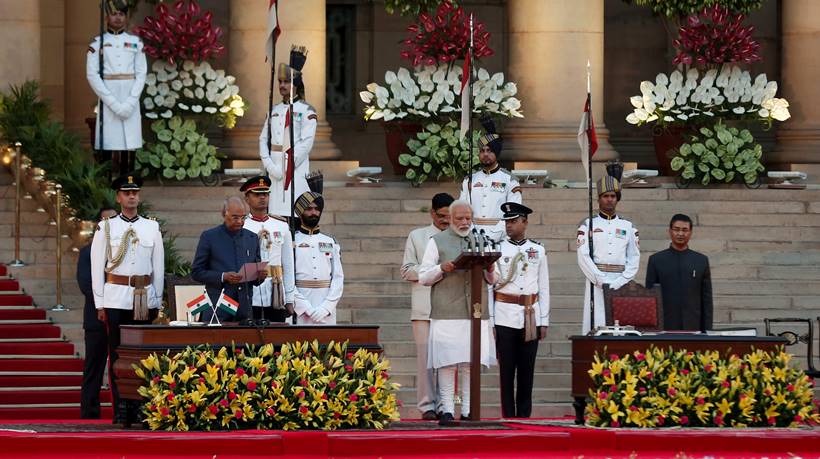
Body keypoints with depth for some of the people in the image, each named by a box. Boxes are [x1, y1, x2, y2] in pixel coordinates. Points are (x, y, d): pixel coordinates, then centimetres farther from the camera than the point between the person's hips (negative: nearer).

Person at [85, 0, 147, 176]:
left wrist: (130, 103, -9)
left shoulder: (135, 42, 8)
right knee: (106, 148, -5)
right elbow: (92, 75, -5)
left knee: (129, 148, 0)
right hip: (108, 101, -2)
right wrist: (114, 104, -12)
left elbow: (141, 74, 4)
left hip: (130, 101, 2)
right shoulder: (97, 43, 2)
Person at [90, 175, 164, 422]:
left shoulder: (152, 228, 10)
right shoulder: (106, 228, 4)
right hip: (116, 298, -2)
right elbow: (97, 267, 4)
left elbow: (158, 267, 12)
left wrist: (157, 301, 9)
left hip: (145, 298, 2)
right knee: (117, 355, -3)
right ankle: (120, 409, -2)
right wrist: (100, 304, -1)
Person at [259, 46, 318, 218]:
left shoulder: (306, 111, -2)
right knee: (277, 213, 2)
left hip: (297, 167, -5)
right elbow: (263, 139, 12)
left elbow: (306, 142, -11)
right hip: (275, 168, 5)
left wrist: (288, 165, -13)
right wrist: (269, 165, -3)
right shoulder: (274, 110, 16)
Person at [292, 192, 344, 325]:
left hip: (327, 312, 3)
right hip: (299, 309, -3)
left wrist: (326, 307, -6)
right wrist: (305, 307, -13)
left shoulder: (331, 243, 13)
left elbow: (338, 278, 8)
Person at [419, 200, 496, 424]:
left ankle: (468, 410, 4)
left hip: (476, 312, 3)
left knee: (471, 363, 0)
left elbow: (492, 280, 20)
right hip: (447, 312, -3)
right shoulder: (437, 242, 8)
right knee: (447, 362, -6)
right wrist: (441, 269, -13)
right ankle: (447, 409, -4)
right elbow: (423, 277, 5)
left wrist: (489, 270, -3)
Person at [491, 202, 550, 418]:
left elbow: (544, 288, 10)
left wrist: (544, 321, 6)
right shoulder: (497, 250, 3)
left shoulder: (538, 251, 8)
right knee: (506, 369, 0)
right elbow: (487, 287, 3)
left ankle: (524, 416, 9)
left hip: (530, 317, 1)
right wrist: (489, 322, -2)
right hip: (505, 317, -1)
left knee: (527, 370, 4)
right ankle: (508, 416, 3)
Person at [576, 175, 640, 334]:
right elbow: (583, 257, -2)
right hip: (596, 284, -2)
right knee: (595, 326, -9)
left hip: (621, 284, 2)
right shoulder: (588, 225, 6)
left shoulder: (628, 227, 13)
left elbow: (634, 259, 8)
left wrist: (619, 283, -6)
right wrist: (602, 281, -11)